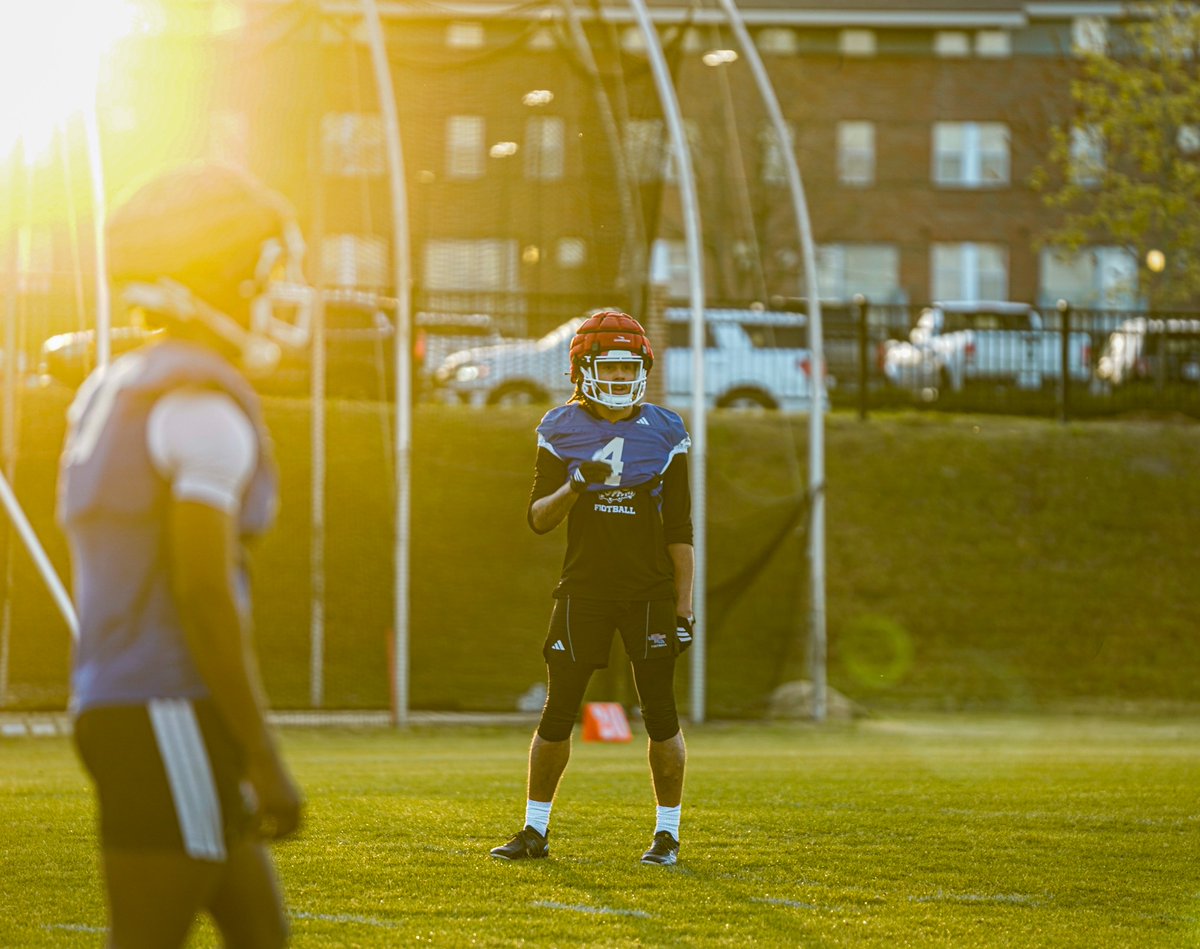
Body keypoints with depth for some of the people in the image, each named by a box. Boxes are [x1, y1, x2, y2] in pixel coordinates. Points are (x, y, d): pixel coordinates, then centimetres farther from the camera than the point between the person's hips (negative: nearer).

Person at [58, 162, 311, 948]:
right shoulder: (205, 404, -13)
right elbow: (203, 589, -19)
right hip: (172, 715, -10)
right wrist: (265, 757, -15)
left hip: (113, 704, 10)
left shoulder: (112, 395, 17)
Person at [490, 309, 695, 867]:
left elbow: (680, 531, 2)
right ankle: (535, 831, 10)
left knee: (660, 715, 1)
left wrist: (685, 609, -3)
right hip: (584, 589, 1)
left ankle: (667, 832, 11)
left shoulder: (664, 434, 1)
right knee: (558, 712, 0)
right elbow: (539, 519, 1)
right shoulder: (561, 431, 2)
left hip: (649, 593, 0)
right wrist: (575, 485, -20)